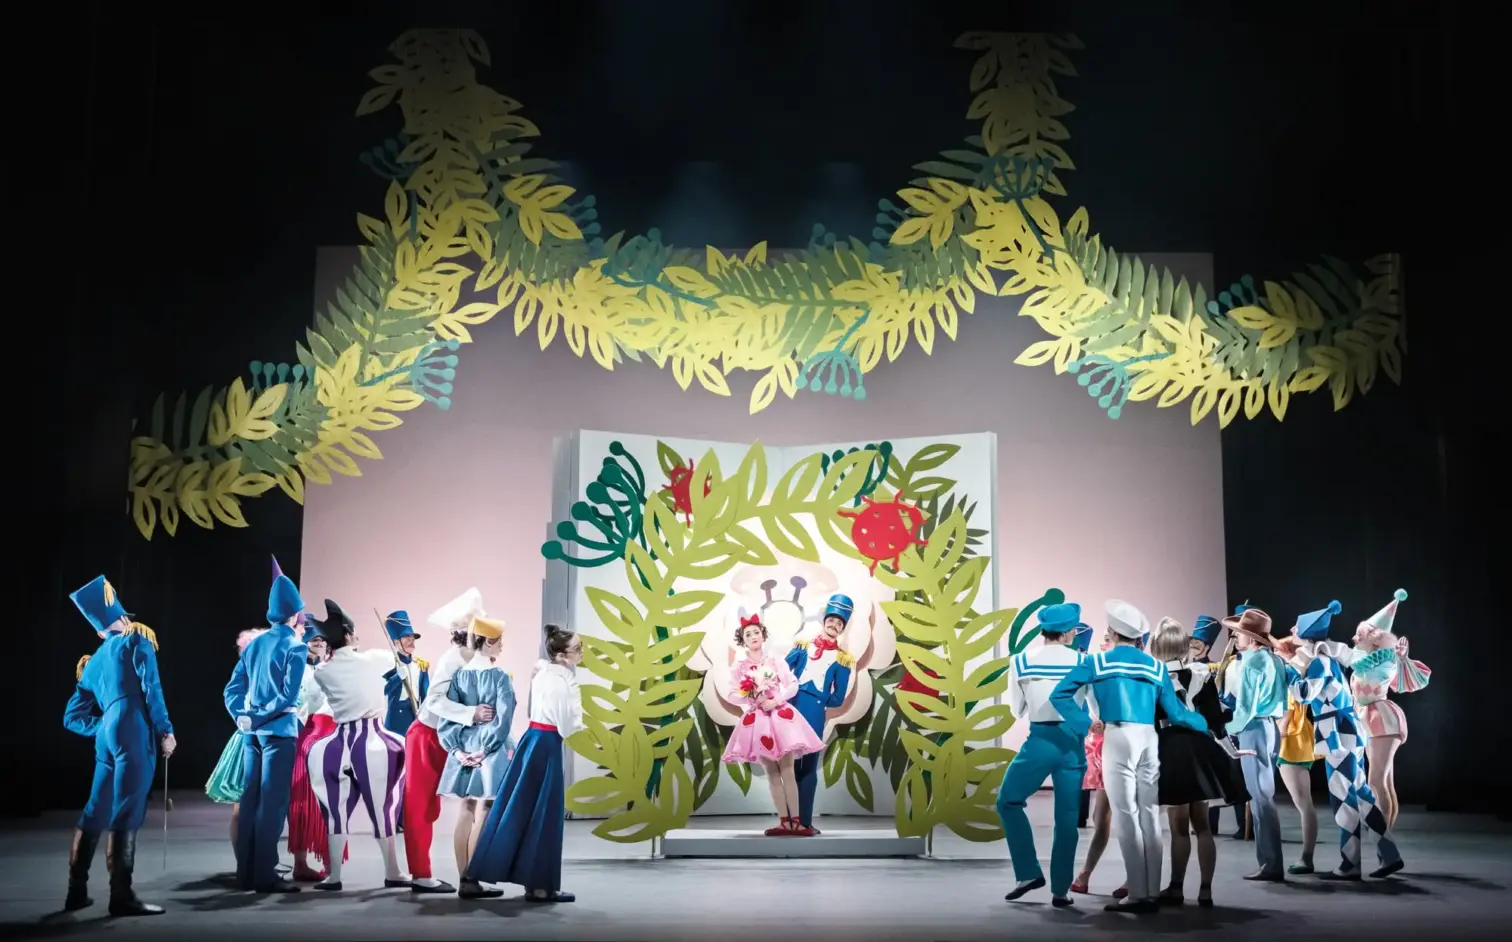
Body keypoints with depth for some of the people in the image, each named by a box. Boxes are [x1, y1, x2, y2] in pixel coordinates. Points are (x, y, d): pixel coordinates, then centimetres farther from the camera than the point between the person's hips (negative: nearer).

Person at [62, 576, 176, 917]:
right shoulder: (136, 640, 7)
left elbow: (73, 717, 24)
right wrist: (166, 731, -7)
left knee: (96, 811, 14)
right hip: (134, 731, -7)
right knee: (127, 812, -8)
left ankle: (77, 891, 20)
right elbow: (151, 687, -7)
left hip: (107, 736, 7)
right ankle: (122, 897, -7)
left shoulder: (94, 662, 26)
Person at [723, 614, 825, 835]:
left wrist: (775, 701, -13)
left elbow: (793, 685, -1)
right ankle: (784, 822, 2)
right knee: (772, 774, 1)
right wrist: (750, 697, -14)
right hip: (757, 720, 1)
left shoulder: (776, 662, 5)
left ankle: (795, 821, -6)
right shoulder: (738, 667, 6)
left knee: (787, 771, -6)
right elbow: (732, 696, 3)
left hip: (780, 716, -1)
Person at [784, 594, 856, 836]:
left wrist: (818, 703, 1)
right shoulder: (803, 646, 13)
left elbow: (838, 699, 7)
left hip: (814, 716, -1)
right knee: (789, 766, 4)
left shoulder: (842, 659, 9)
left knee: (808, 768, 0)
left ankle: (804, 822, 3)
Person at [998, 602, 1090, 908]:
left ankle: (1029, 872, 6)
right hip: (1073, 740, 2)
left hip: (1040, 739, -2)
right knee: (1067, 816, 7)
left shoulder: (1020, 661, 3)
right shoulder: (1083, 661, 3)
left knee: (1008, 802, 13)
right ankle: (1060, 889, 9)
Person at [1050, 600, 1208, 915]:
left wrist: (1086, 724, 0)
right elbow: (1175, 712, 11)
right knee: (1149, 817, 8)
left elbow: (1059, 695, -1)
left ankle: (1138, 894, -3)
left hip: (1119, 738, -4)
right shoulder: (1156, 666, 12)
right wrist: (1206, 725, 27)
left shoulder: (1096, 662, 4)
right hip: (1149, 738, 4)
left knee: (1126, 817, -2)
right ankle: (1151, 893, 10)